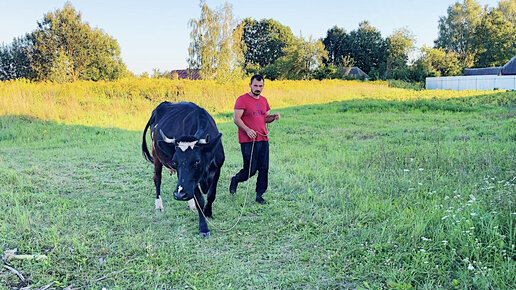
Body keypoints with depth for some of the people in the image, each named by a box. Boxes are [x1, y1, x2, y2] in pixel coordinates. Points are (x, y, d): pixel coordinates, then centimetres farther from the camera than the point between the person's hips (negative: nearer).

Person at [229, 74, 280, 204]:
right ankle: (235, 180, 28)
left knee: (264, 169, 4)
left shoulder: (264, 100, 16)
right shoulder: (242, 99, -6)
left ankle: (259, 195, 16)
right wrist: (247, 130, -24)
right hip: (248, 141, -6)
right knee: (250, 170, -3)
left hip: (263, 140, 6)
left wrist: (273, 117, 3)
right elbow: (236, 118, -10)